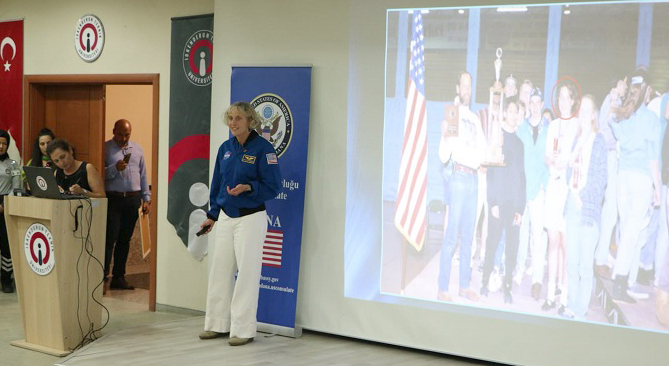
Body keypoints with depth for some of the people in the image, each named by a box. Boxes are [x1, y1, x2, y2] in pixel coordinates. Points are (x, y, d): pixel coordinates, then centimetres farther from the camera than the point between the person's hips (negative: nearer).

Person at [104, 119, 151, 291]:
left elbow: (143, 175, 16)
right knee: (110, 238, -8)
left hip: (133, 200, 4)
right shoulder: (105, 148, 0)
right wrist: (114, 168, -22)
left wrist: (146, 199, 11)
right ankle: (103, 277, -5)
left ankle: (118, 277, 16)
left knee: (125, 240, 9)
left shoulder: (137, 149, 14)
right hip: (113, 199, -4)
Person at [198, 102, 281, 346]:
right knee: (220, 272, 11)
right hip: (225, 218, 6)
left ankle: (243, 330, 9)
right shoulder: (225, 148, 8)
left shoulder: (263, 148, -11)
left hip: (251, 218, -6)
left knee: (246, 274, 0)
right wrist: (212, 215, 16)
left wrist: (247, 187, -26)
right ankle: (218, 324, 23)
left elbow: (273, 187, -12)